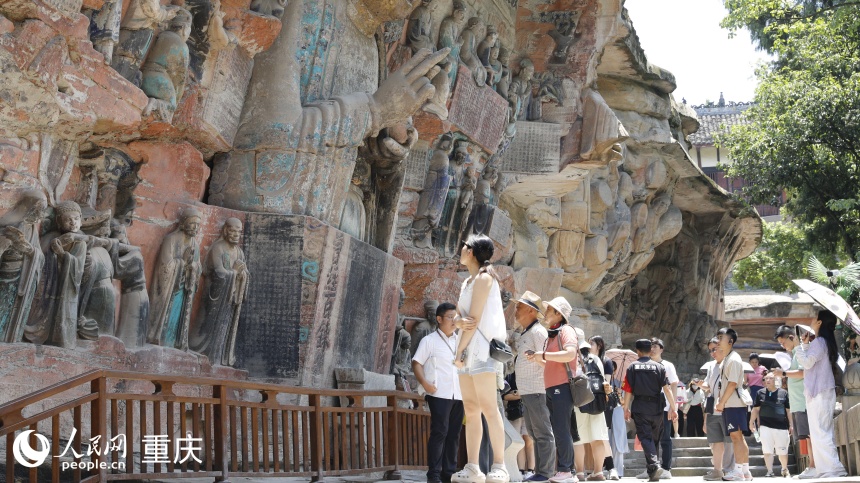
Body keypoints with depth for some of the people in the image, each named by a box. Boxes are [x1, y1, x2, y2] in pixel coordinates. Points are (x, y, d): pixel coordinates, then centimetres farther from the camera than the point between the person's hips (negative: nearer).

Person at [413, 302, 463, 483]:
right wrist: (425, 383, -16)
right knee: (439, 432, -10)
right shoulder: (430, 341, 2)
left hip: (458, 395, 6)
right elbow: (417, 363, -2)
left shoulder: (459, 341, 17)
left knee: (454, 434, 6)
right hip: (439, 394, -5)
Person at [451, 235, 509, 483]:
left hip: (480, 346, -9)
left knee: (488, 407, -14)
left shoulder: (483, 278, -7)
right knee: (470, 409, 4)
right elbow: (459, 316, 12)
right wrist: (460, 321, -12)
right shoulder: (467, 282, 20)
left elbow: (476, 318, -14)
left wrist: (460, 349, -14)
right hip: (468, 347, 9)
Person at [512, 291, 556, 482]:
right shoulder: (524, 334, 19)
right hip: (526, 392, 10)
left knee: (543, 433, -7)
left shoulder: (538, 332, -10)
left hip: (537, 390, -10)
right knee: (534, 433, 13)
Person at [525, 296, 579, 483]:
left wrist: (544, 355, -18)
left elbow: (570, 354, -24)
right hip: (552, 388, 10)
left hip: (562, 387, -10)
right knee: (560, 431, 9)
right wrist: (537, 359, 14)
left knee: (561, 430, -12)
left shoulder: (566, 330, -5)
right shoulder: (551, 335, 23)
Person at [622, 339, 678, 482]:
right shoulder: (659, 367, 3)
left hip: (640, 408, -2)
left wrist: (626, 408, 7)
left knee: (645, 438, -3)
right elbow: (667, 389, -3)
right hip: (656, 408, 2)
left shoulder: (632, 367, 2)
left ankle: (654, 465, -25)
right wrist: (673, 408, 1)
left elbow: (628, 390, -2)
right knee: (655, 438, 13)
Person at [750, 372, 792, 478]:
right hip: (765, 426, 1)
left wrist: (791, 424, 5)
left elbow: (788, 410, 6)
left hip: (781, 425, -1)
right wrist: (752, 422, 5)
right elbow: (756, 409, 11)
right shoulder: (760, 393, 7)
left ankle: (785, 470, 27)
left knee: (782, 451, 7)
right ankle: (770, 471, 1)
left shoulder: (783, 393, 3)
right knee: (767, 450, -4)